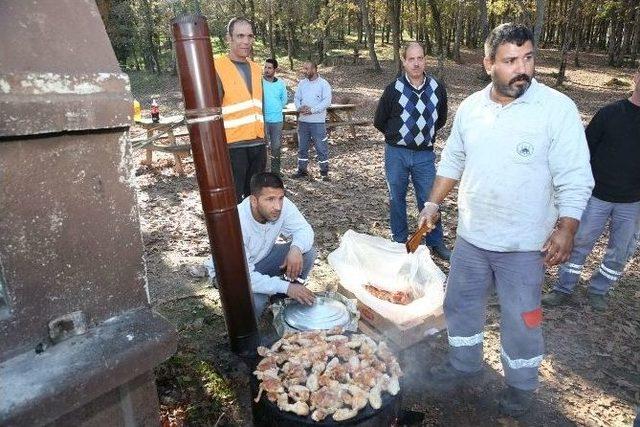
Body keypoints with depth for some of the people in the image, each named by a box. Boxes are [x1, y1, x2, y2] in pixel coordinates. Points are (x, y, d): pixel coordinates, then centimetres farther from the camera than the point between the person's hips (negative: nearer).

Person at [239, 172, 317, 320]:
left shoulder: (282, 205, -23)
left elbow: (304, 229, -12)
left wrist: (296, 248, -35)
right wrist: (286, 287, -38)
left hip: (263, 257, 5)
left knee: (308, 251, -15)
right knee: (254, 302, -34)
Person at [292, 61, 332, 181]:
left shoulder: (323, 84, -5)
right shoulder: (302, 83, 10)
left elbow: (327, 101, -13)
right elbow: (296, 98, 10)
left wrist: (312, 110, -19)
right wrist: (299, 107, -12)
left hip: (318, 121, -5)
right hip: (303, 121, 5)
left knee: (321, 147, -1)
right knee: (302, 147, 12)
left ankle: (324, 171, 8)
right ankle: (302, 169, 24)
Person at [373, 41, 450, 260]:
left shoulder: (437, 88, 1)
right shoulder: (394, 89, -5)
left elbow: (440, 119, 17)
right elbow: (379, 121, 5)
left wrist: (425, 134, 13)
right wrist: (397, 136, 10)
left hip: (425, 154, 1)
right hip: (396, 153, -1)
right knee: (396, 199, 9)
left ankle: (436, 242, 19)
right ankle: (399, 241, 25)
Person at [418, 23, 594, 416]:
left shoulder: (558, 108, -13)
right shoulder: (471, 107, 0)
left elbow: (574, 179, -13)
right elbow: (452, 161, 11)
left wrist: (566, 230, -20)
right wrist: (434, 203, 9)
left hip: (524, 244, -4)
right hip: (471, 236, 5)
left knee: (521, 319, 10)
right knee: (461, 303, 18)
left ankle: (522, 383, 37)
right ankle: (465, 363, 44)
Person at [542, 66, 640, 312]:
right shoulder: (609, 113, -6)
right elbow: (584, 151, -1)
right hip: (597, 196, -2)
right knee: (579, 244, 5)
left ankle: (598, 291, 29)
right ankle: (564, 289, 19)